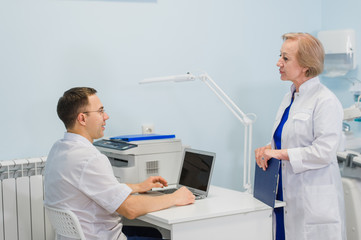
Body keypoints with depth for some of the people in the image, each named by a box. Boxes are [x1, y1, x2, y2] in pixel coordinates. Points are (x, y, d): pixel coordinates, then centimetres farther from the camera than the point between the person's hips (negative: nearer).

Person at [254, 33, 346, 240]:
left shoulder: (325, 101, -13)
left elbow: (324, 151, -19)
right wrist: (268, 149, 5)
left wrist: (280, 153, -16)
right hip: (286, 196, 8)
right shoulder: (290, 98, 15)